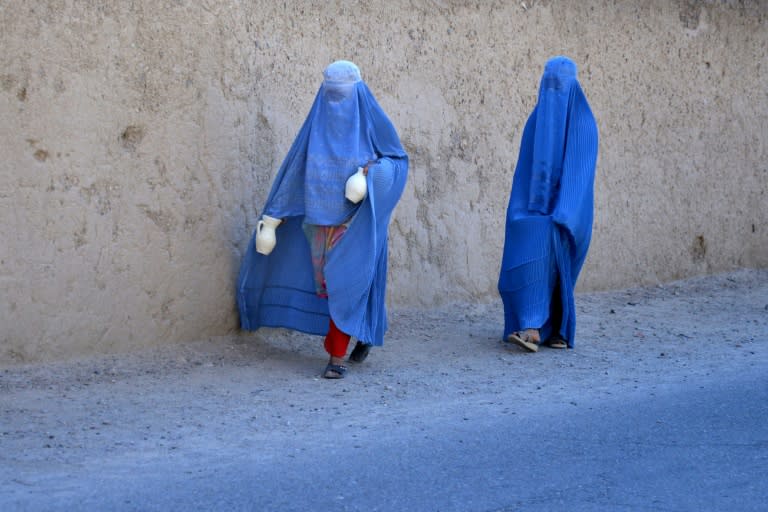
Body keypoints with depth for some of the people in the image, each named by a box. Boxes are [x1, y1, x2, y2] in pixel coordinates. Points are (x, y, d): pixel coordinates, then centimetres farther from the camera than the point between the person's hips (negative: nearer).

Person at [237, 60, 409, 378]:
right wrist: (274, 213, 5)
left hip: (357, 220, -4)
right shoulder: (318, 121, 4)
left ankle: (337, 356, -3)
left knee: (347, 281, -9)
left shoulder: (371, 120, -6)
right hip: (323, 219, 4)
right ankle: (365, 330, 33)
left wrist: (374, 170, -22)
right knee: (330, 282, 8)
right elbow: (295, 166, 8)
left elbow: (399, 160, 0)